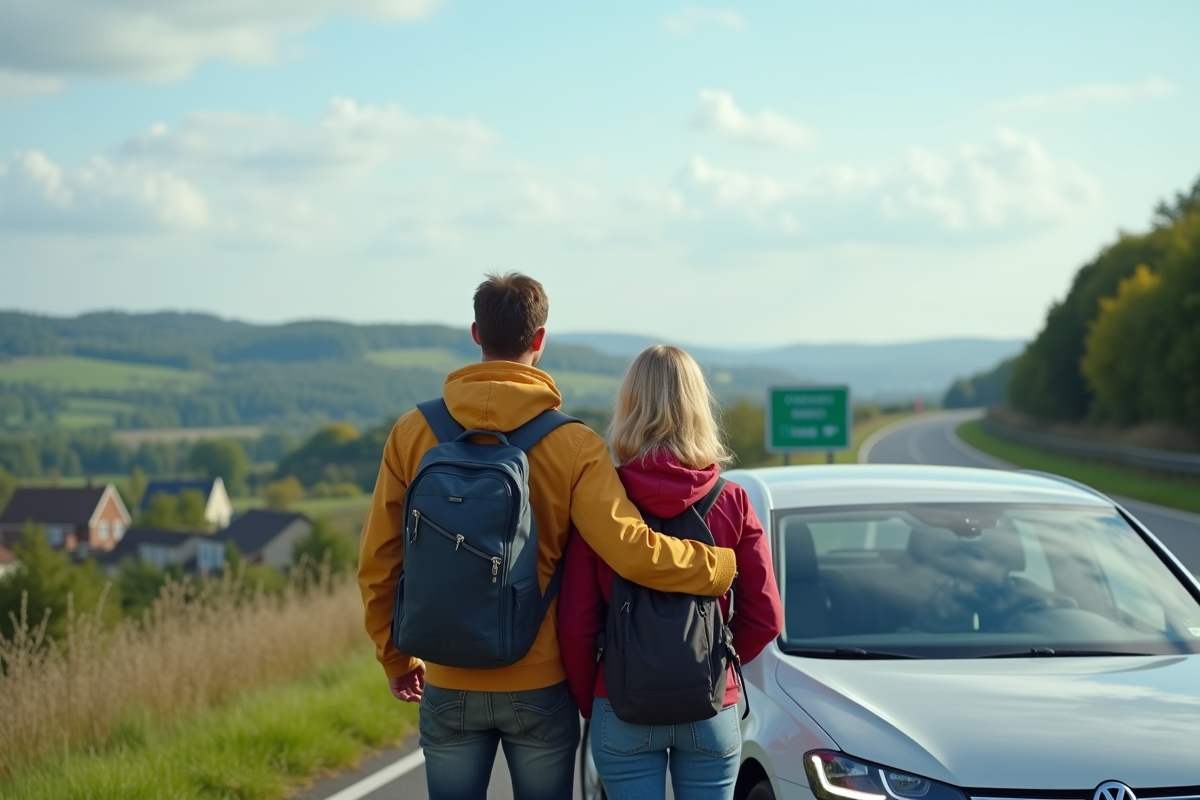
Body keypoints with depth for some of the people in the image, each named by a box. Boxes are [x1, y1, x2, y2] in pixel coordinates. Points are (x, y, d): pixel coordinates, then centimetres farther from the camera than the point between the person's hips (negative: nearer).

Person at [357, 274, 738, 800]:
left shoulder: (413, 434, -3)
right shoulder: (573, 445, -9)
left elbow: (378, 562, 1)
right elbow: (627, 546, -19)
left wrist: (396, 658, 14)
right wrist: (722, 567, -5)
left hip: (449, 684, 1)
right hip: (541, 685, -1)